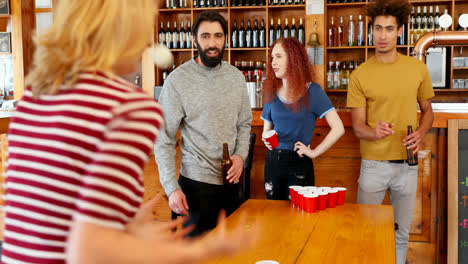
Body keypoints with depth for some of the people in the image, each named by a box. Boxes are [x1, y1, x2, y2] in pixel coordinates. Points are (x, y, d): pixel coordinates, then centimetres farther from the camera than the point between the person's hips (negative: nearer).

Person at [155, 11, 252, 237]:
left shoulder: (236, 76, 5)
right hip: (197, 183, -5)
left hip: (231, 179, 5)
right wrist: (171, 188, -16)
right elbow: (164, 140, -10)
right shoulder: (178, 80, -11)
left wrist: (240, 155, -5)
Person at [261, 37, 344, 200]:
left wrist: (314, 152, -11)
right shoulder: (272, 92, 6)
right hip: (273, 162, 4)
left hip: (299, 164, -4)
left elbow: (338, 129, -13)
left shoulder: (312, 91, -7)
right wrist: (266, 139, -5)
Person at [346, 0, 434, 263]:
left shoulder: (418, 68, 1)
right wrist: (374, 132, -30)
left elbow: (427, 111, 12)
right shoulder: (360, 75, -6)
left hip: (407, 165, 2)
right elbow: (358, 126, -7)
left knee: (402, 232, 15)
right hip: (374, 165, -2)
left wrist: (421, 134, -10)